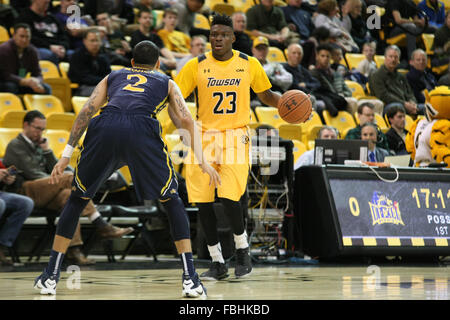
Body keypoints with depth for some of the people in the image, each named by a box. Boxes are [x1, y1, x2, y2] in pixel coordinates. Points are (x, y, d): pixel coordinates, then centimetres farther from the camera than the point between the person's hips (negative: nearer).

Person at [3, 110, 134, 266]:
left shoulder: (37, 145, 28)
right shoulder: (15, 146, 3)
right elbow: (31, 173, -9)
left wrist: (46, 149, 7)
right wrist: (58, 182, -7)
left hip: (42, 195, 7)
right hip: (24, 191, -7)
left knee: (68, 195, -29)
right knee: (70, 178, -27)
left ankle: (74, 249, -38)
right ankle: (100, 225, -30)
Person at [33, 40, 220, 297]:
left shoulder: (112, 77, 36)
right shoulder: (166, 82, 33)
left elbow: (87, 112, 21)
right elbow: (186, 121, 17)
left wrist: (67, 155, 17)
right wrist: (202, 161, 16)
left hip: (104, 128, 2)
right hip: (142, 130, -1)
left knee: (77, 200, 20)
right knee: (172, 202, 16)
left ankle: (51, 277, 18)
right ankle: (190, 279, 6)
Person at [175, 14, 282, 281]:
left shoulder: (249, 64, 2)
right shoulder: (196, 66, 0)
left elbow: (266, 95, 15)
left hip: (235, 136, -2)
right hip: (204, 137, 2)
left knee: (229, 197, -16)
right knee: (203, 202, -1)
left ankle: (243, 249, 10)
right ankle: (217, 263, 13)